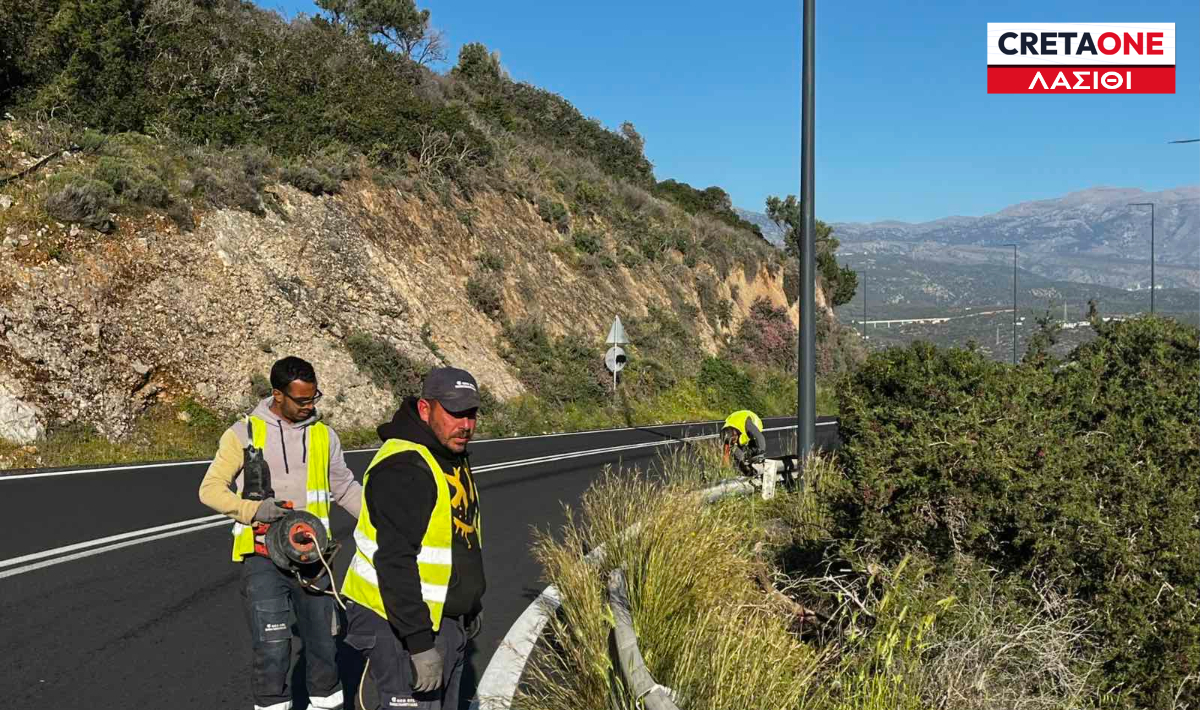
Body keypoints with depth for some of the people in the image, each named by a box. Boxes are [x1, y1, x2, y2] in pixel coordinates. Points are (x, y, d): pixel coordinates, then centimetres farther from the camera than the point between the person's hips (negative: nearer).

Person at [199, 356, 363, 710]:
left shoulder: (323, 435, 7)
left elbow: (345, 488, 16)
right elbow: (210, 489, -3)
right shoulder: (244, 433, -3)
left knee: (323, 641, 11)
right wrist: (254, 509, -20)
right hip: (263, 558, -3)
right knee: (272, 650, -7)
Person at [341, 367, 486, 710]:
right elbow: (395, 562, -28)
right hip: (399, 626, -10)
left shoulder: (452, 457, 10)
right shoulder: (402, 467, -23)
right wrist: (421, 645, -29)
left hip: (446, 619, 10)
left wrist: (472, 606, 25)